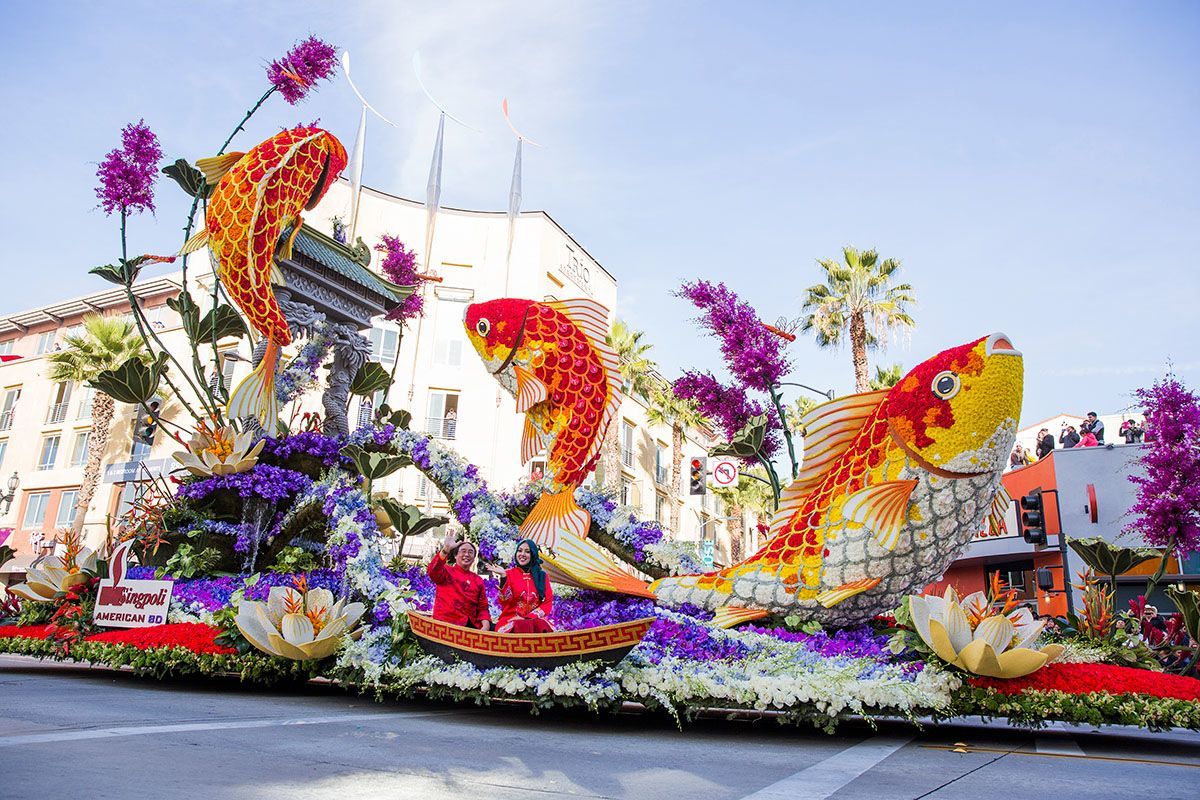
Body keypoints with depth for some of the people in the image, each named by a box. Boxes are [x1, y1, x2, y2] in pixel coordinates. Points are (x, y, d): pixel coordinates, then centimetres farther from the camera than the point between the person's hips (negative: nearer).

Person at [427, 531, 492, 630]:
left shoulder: (478, 581, 18)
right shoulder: (447, 572, 8)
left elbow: (483, 608, 12)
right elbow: (433, 571, -16)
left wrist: (486, 626, -9)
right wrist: (446, 549, -29)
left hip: (471, 626, 5)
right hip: (446, 624, -5)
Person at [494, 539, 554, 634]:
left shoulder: (542, 575, 12)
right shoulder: (509, 573, 7)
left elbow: (548, 602, 6)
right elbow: (504, 601, -7)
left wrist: (530, 617, -10)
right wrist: (503, 577, -20)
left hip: (535, 619, 1)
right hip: (511, 619, -1)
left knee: (541, 627, -35)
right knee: (521, 627, -37)